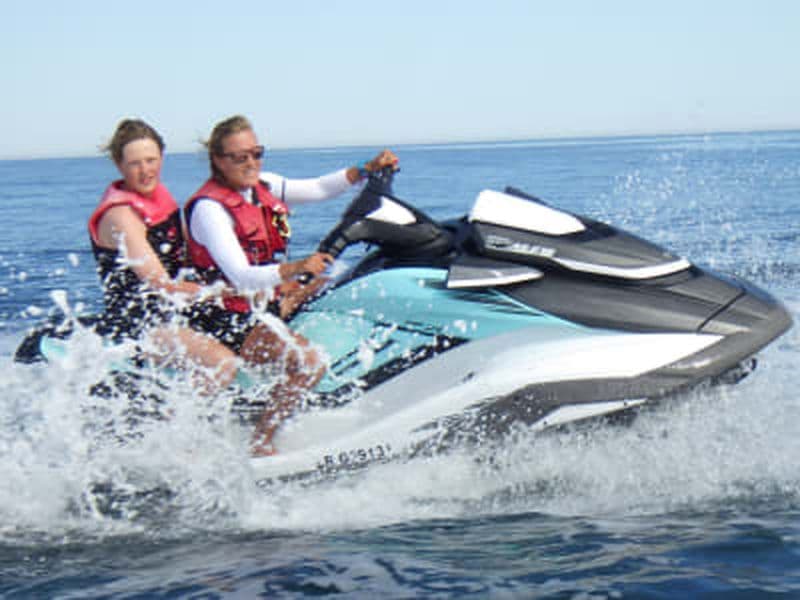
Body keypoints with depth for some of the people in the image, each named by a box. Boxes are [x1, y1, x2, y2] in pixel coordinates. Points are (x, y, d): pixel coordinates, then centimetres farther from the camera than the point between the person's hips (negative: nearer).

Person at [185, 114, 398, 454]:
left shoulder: (263, 186, 4)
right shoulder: (208, 209, -21)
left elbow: (318, 189, 10)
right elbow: (241, 277, -30)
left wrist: (368, 170, -3)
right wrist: (295, 269, -45)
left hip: (266, 299, 10)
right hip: (231, 319, -10)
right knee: (308, 362, -29)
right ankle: (260, 443, -16)